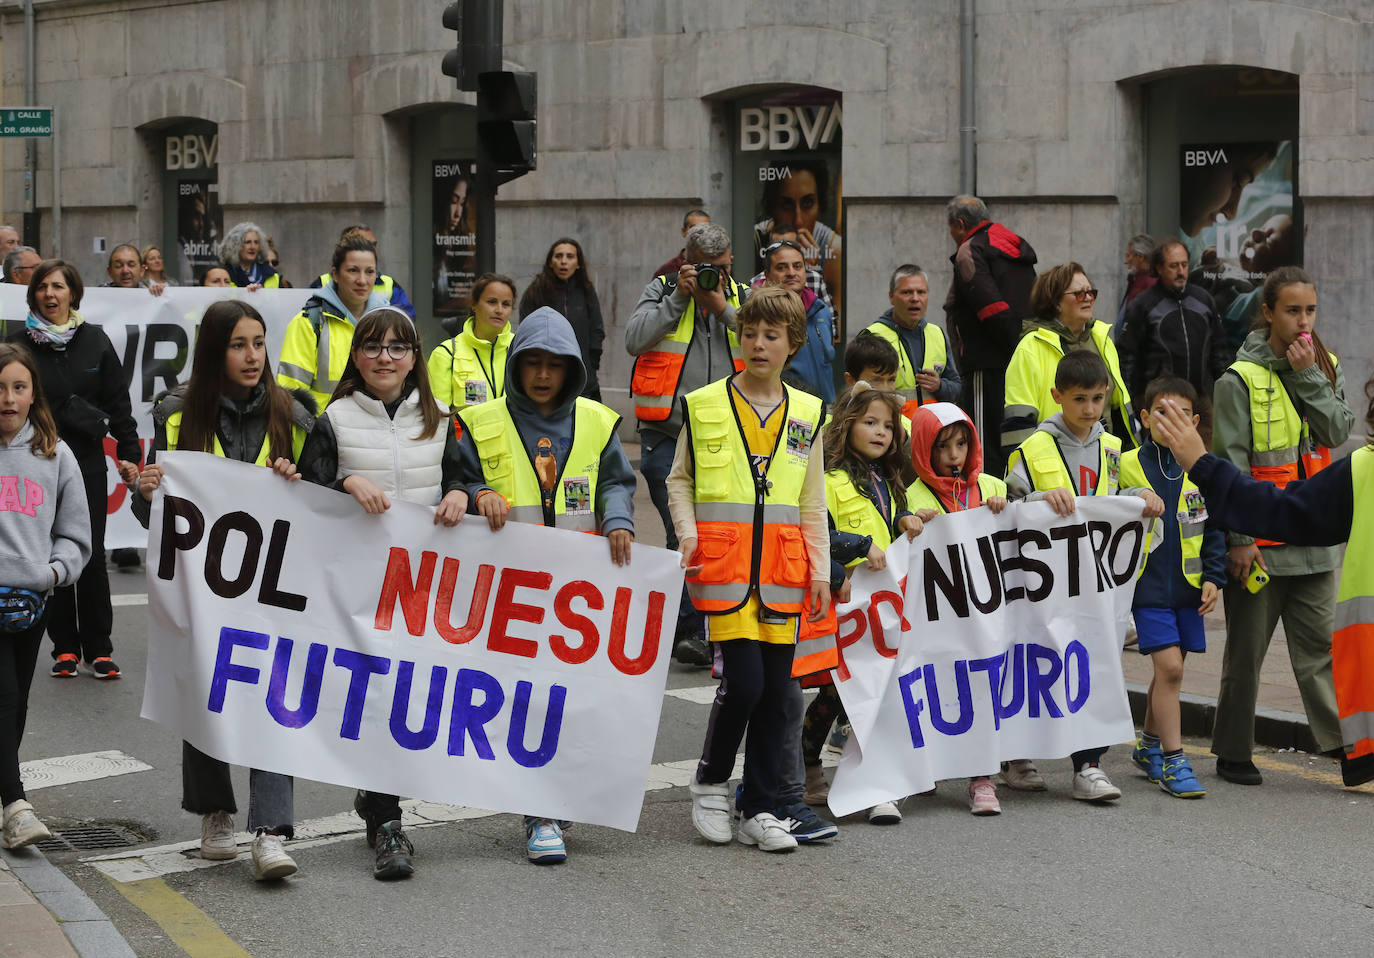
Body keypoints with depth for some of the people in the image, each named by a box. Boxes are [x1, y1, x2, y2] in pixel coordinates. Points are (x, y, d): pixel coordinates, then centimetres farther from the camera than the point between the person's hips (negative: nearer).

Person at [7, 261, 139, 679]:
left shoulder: (95, 341, 5)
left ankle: (98, 648, 7)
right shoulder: (20, 343, 2)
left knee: (92, 557, -1)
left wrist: (128, 453, 0)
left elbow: (118, 401, 6)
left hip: (88, 463, 0)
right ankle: (65, 647, 12)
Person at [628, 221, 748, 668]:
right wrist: (678, 298, -12)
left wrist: (723, 310, -10)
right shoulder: (663, 290, 5)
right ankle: (690, 628, -3)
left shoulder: (743, 299, 11)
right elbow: (634, 339, -10)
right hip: (668, 435, -3)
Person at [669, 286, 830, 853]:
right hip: (723, 560, -3)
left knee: (775, 688, 3)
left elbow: (812, 502, 15)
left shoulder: (807, 414, 11)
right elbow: (679, 479, 11)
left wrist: (820, 570, 10)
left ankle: (759, 811, 13)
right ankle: (710, 783, 12)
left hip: (782, 566, 3)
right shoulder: (704, 405, 3)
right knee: (743, 680, -12)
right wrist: (687, 532, -5)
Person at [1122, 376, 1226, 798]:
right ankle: (1172, 760, -3)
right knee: (1169, 667, -11)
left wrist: (1213, 577, 1)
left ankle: (1149, 746, 32)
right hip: (1148, 586, -4)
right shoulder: (1125, 466, -6)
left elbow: (1214, 527, 10)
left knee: (1169, 669, 13)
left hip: (1188, 586, 4)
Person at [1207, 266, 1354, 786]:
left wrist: (1307, 377, -13)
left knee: (1321, 646, 2)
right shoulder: (1240, 379, -8)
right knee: (1246, 651, 7)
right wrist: (1239, 538, -13)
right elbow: (1230, 464, -9)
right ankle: (1233, 754, 17)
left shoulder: (1326, 368, 8)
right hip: (1258, 541, -3)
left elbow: (1337, 432, -6)